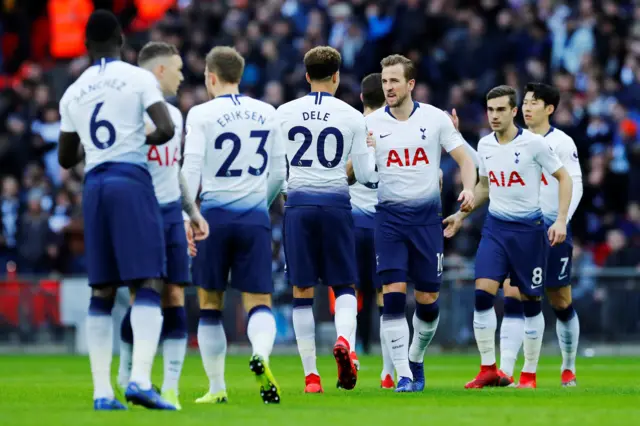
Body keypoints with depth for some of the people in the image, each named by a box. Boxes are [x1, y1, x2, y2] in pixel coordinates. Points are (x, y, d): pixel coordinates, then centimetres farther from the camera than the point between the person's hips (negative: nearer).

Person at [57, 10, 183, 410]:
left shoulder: (73, 93, 15)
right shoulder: (139, 78, 1)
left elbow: (66, 158, 23)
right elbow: (167, 129, -11)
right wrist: (145, 139, 11)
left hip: (93, 184, 5)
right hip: (132, 180, -5)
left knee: (102, 291, 8)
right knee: (149, 283, -8)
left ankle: (102, 391, 3)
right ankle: (140, 379, -25)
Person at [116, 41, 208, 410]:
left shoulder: (174, 115, 16)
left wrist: (193, 211, 21)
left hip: (171, 213, 7)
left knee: (175, 300, 0)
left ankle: (171, 387, 0)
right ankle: (126, 377, 13)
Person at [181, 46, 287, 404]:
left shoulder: (202, 115, -3)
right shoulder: (266, 114, 9)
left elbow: (191, 170, -10)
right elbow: (279, 172, 14)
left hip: (215, 214, -2)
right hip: (255, 217, 2)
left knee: (210, 304, 11)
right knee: (259, 303, 1)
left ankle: (217, 388, 14)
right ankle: (261, 355, -31)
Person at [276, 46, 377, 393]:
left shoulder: (284, 113, 4)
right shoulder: (352, 117, 1)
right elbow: (365, 174, 4)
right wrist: (373, 149, 24)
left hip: (298, 203, 1)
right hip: (335, 203, -1)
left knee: (302, 291, 5)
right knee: (344, 286, 9)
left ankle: (311, 375, 1)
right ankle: (344, 340, -23)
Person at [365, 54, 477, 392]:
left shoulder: (435, 118, -1)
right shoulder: (371, 124, 1)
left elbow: (464, 159, 4)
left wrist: (469, 188, -15)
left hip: (427, 215, 0)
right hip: (389, 216, 0)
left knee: (428, 299, 4)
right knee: (393, 294, -13)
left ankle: (416, 359, 30)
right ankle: (403, 375, -10)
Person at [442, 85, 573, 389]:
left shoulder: (533, 144, -11)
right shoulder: (484, 145, 5)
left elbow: (563, 178, -4)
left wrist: (561, 220, -13)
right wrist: (462, 214, 15)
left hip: (529, 228, -4)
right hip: (495, 227, 4)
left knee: (530, 301, 3)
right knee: (482, 293, -12)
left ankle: (529, 373, 13)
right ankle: (488, 369, -6)